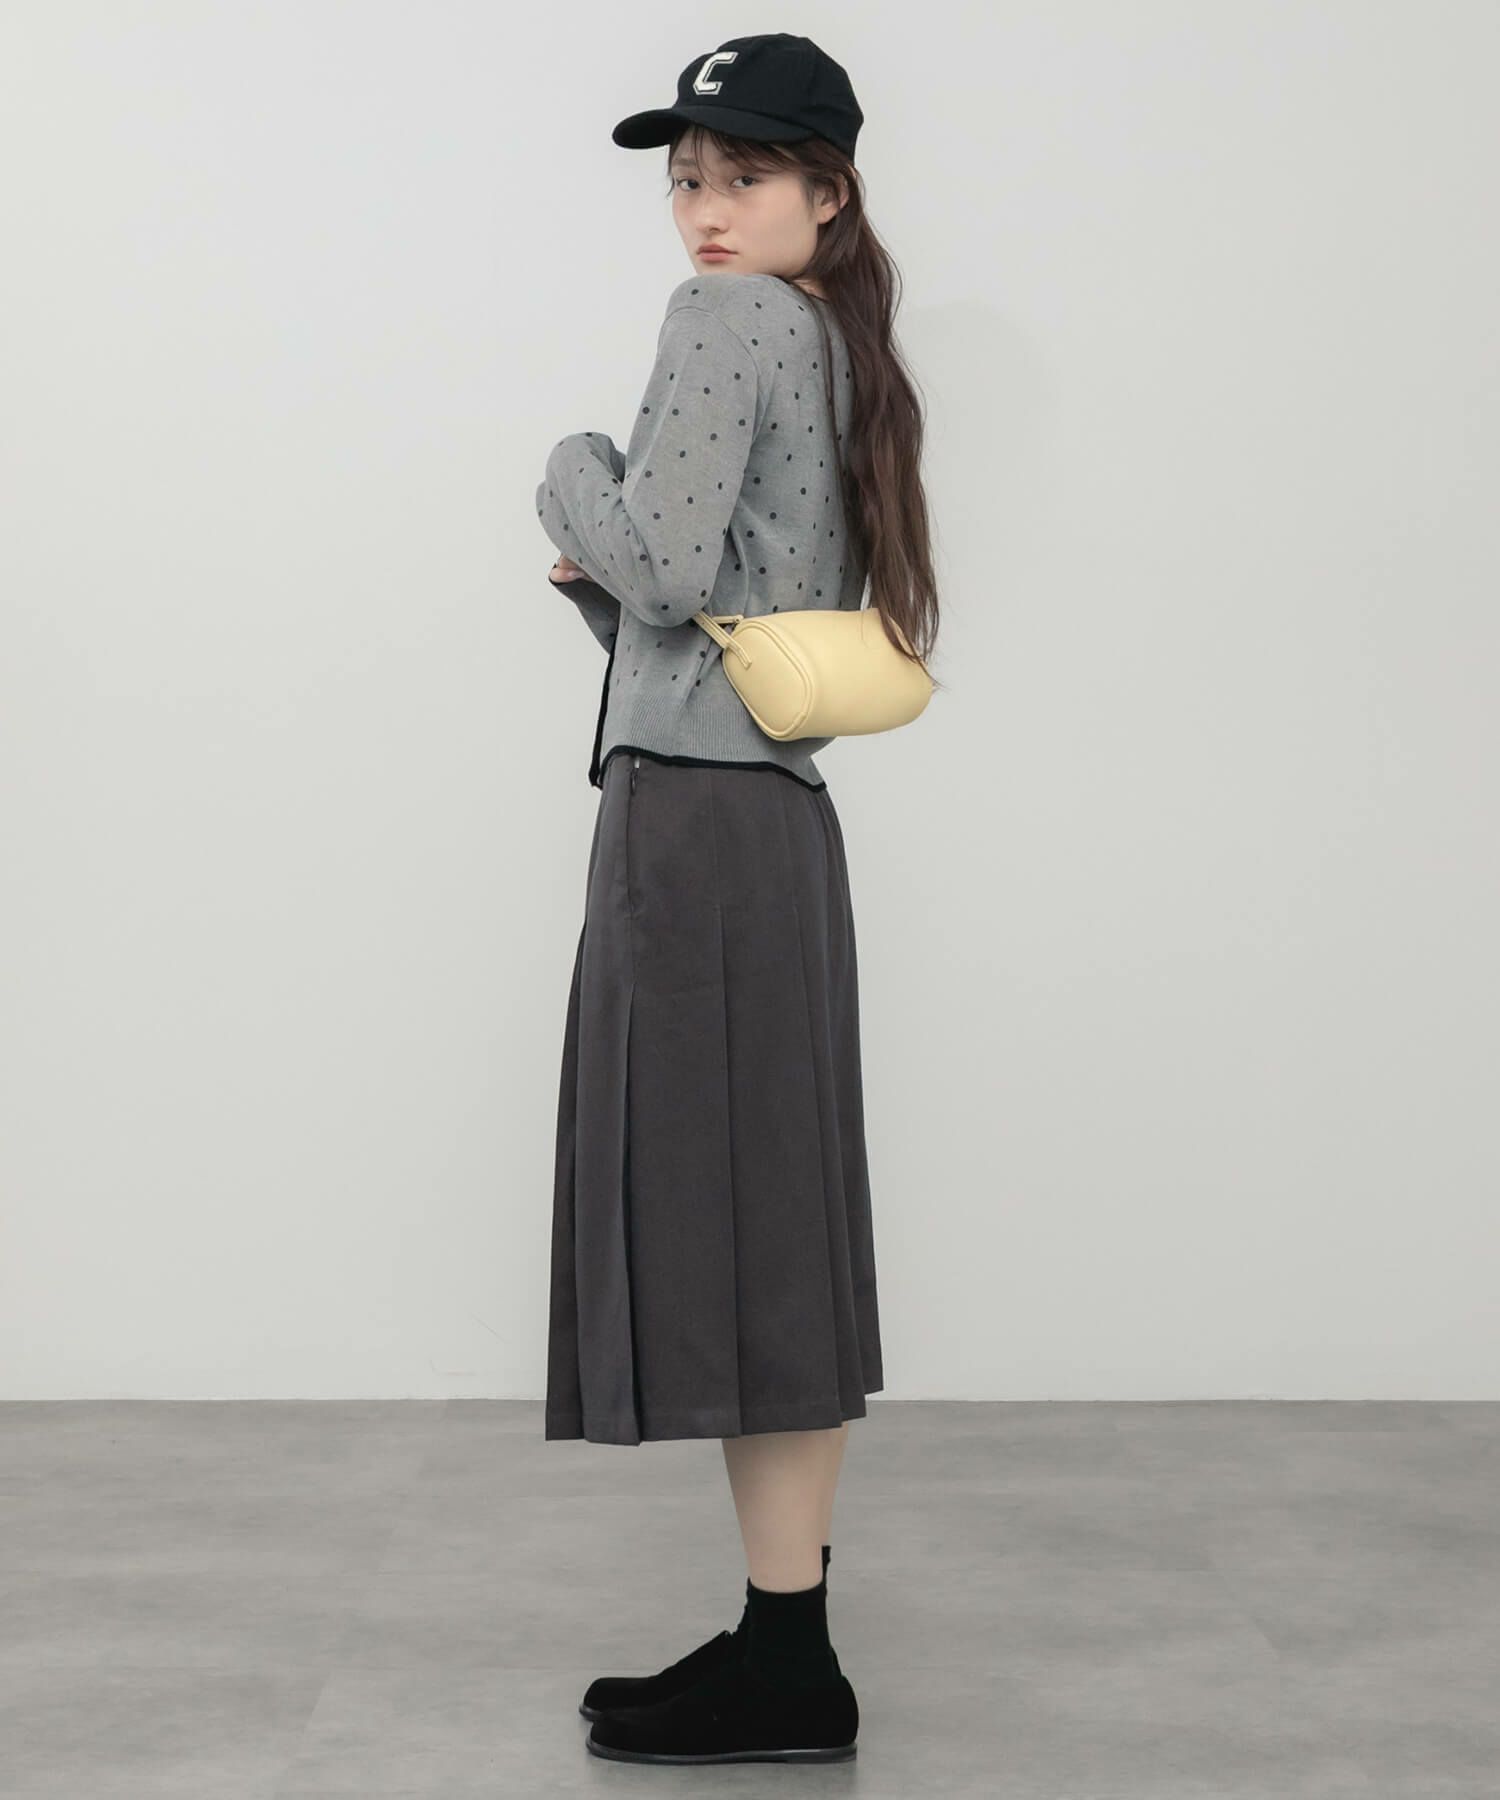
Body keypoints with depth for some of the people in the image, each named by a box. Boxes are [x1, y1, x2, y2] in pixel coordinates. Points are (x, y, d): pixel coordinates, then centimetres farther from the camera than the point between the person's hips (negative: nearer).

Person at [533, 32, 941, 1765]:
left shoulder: (725, 319, -8)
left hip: (692, 818, -9)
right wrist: (601, 576, 11)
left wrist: (574, 473, 1)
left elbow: (665, 568, -17)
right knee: (769, 1229, 10)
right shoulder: (845, 353, 19)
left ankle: (787, 1666, -2)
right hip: (782, 817, 9)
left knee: (711, 1219, -7)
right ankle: (785, 1646, 17)